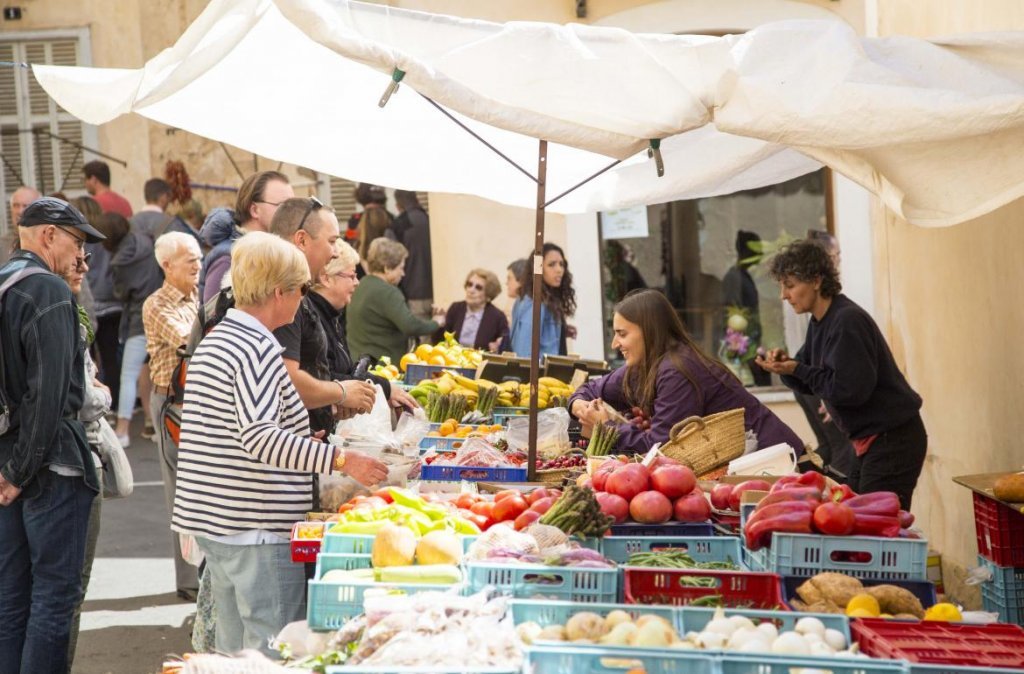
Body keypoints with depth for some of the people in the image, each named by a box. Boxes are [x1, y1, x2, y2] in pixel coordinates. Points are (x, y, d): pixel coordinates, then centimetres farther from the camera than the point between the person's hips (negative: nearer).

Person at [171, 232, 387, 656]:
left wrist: (304, 444, 23)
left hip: (212, 521, 10)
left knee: (234, 649, 15)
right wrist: (340, 459, -28)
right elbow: (260, 438, -27)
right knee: (275, 652, -6)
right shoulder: (258, 348, -16)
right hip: (258, 526, -10)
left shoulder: (214, 340, 15)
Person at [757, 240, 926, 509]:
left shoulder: (847, 322, -20)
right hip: (872, 441, 10)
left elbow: (852, 389, -25)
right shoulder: (820, 322, 10)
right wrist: (786, 365, -6)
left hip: (893, 440, -10)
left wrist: (797, 369, -19)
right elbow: (811, 383, 14)